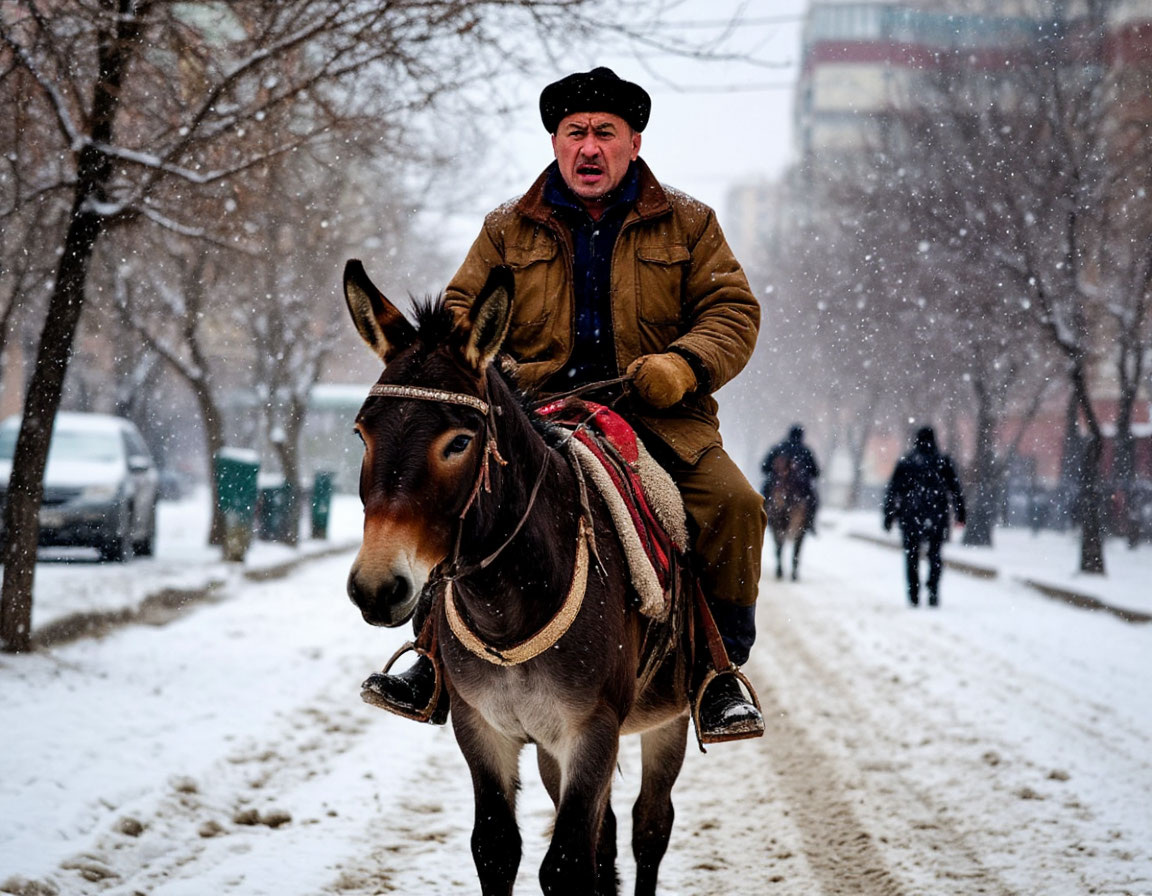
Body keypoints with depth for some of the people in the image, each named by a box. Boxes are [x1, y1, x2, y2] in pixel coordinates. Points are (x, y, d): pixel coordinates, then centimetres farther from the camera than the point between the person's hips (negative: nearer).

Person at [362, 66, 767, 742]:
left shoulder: (687, 224, 11)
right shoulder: (510, 231, 14)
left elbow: (732, 310, 5)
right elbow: (463, 308, 16)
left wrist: (683, 364, -15)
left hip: (658, 418, 0)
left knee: (733, 504, -26)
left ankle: (719, 669, -8)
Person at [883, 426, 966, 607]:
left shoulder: (904, 462, 1)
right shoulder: (943, 461, 1)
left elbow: (892, 490, 1)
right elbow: (955, 489, 2)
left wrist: (888, 517, 5)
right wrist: (960, 514, 7)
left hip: (910, 516, 0)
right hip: (937, 516, 0)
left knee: (911, 555, 11)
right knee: (935, 554, 10)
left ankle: (914, 596, 7)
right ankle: (933, 590, -9)